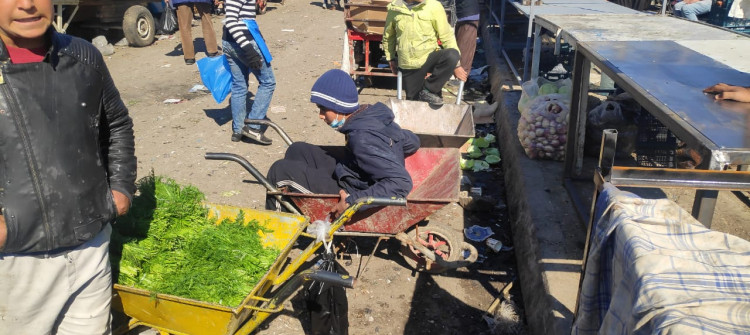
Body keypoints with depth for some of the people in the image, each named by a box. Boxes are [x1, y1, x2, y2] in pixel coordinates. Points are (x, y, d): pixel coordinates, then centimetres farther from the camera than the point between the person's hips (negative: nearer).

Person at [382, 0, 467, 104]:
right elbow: (388, 36, 16)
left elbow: (446, 37, -3)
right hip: (408, 66, 1)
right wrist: (391, 59, 18)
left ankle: (428, 90, -15)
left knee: (452, 55, -31)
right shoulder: (394, 8, -2)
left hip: (429, 58, -1)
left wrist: (456, 65, -5)